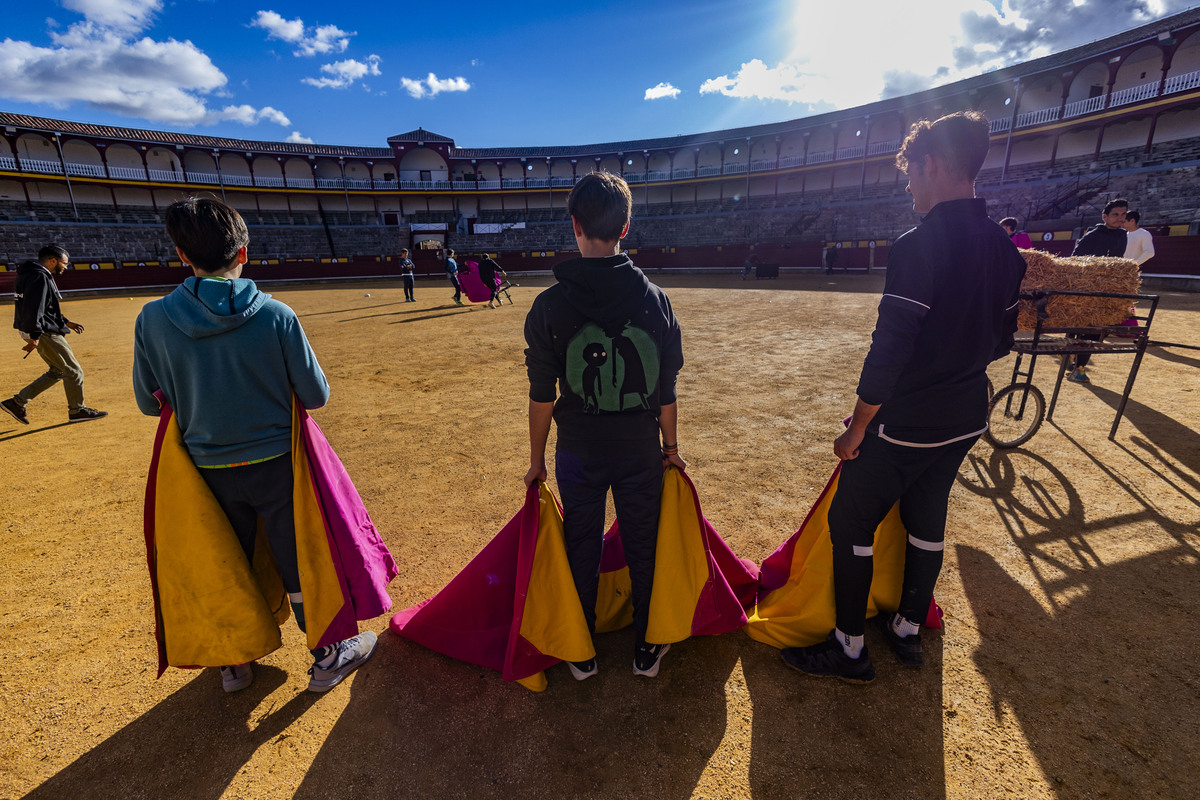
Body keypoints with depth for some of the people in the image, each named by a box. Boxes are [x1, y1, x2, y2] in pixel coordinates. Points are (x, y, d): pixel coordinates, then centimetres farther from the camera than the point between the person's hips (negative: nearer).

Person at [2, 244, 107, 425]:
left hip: (45, 332, 11)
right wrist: (35, 336, -29)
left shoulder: (41, 275, 16)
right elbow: (34, 309, -25)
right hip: (44, 334, -11)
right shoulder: (39, 277, -17)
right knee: (74, 371, -3)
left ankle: (16, 402, 19)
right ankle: (77, 411, 7)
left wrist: (65, 322, 26)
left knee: (58, 371, 17)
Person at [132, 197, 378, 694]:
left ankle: (234, 664, 42)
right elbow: (316, 396, -12)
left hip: (210, 471, 3)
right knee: (300, 563, 13)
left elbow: (149, 403, 2)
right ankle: (327, 658, 29)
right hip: (275, 465, -2)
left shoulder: (153, 320, -10)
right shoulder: (275, 316, -18)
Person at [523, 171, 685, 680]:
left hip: (579, 452, -1)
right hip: (641, 451, 1)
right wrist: (671, 448, 12)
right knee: (643, 549, 18)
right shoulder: (655, 299, -7)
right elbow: (667, 391, -2)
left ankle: (582, 656, 36)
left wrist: (536, 459, 4)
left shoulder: (551, 304, -11)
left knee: (582, 552, 17)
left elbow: (542, 396, -8)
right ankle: (646, 651, 38)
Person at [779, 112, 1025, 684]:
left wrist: (857, 428, -16)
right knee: (927, 519, 21)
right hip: (964, 421, 9)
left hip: (904, 423, -8)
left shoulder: (919, 245, -21)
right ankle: (908, 629, 39)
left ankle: (849, 649, 19)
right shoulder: (1004, 246, 6)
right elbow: (1002, 337, 13)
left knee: (851, 525, 5)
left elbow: (889, 348, -24)